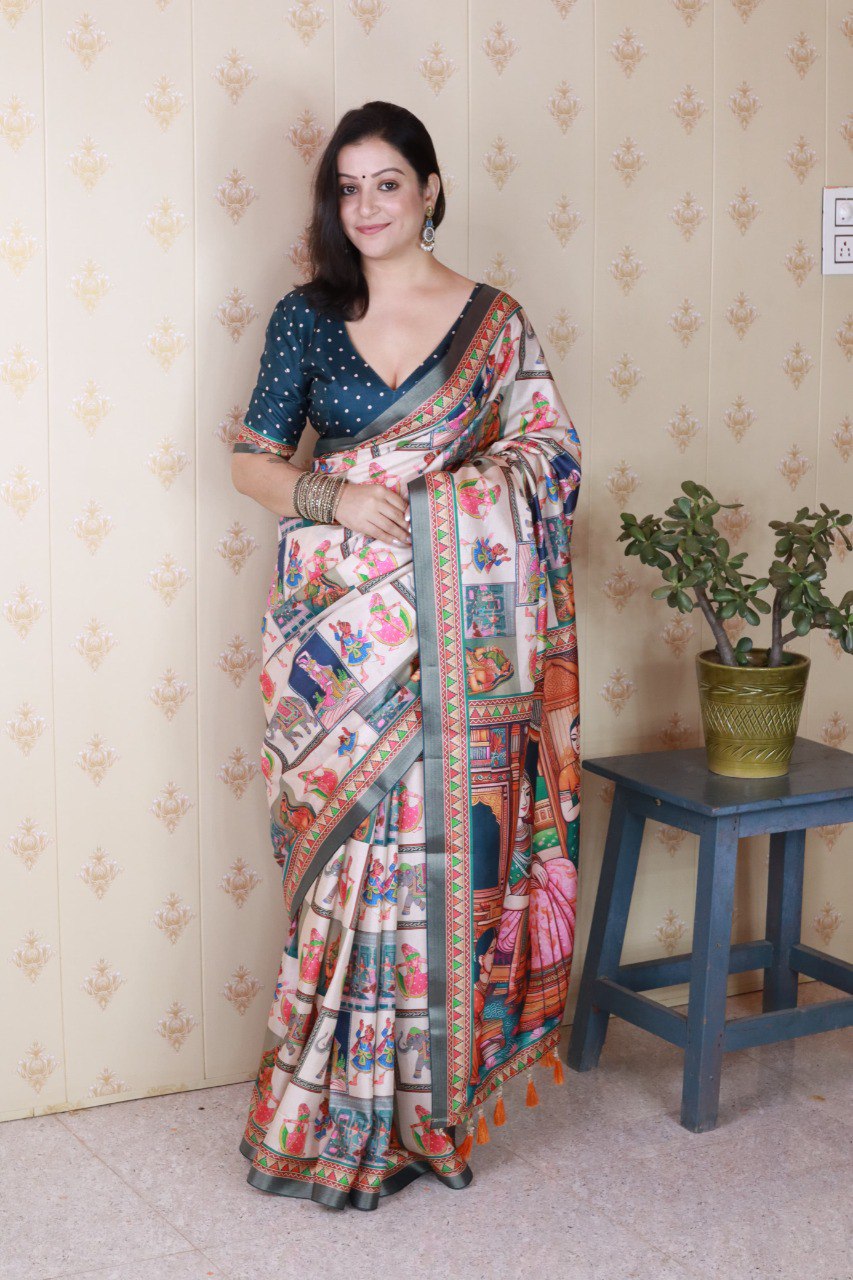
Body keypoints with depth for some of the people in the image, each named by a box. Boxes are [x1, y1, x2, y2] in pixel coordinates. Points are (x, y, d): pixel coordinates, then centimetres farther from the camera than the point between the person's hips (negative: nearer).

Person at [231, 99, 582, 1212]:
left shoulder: (495, 320, 5)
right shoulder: (307, 317, 7)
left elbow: (552, 461, 7)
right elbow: (252, 460, 8)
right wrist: (332, 497, -11)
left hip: (458, 624, 0)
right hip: (339, 619, 0)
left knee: (448, 850, 3)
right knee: (347, 852, 1)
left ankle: (430, 1100, 20)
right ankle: (337, 1119, 15)